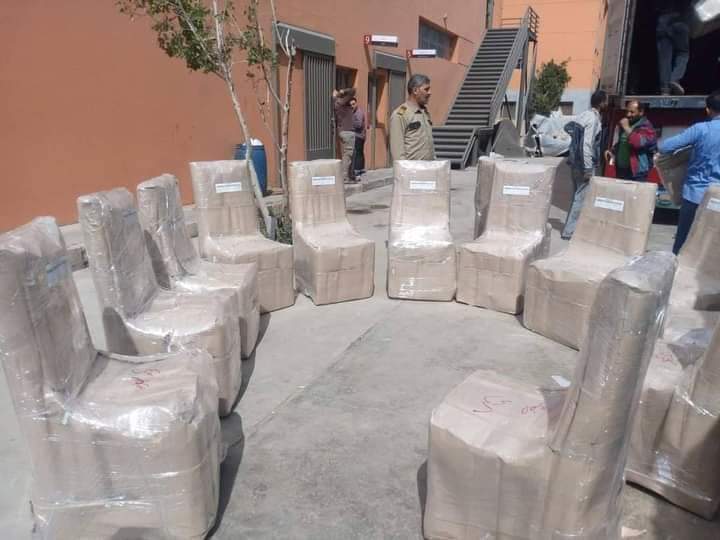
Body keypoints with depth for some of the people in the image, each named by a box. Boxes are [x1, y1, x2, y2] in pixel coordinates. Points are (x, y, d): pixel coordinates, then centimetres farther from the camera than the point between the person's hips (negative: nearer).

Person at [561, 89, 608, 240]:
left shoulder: (584, 115, 12)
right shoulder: (593, 119, -16)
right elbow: (586, 145, -23)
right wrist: (588, 168, -22)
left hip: (576, 162, 9)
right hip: (584, 165, -9)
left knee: (578, 196, 16)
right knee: (581, 198, -4)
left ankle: (571, 228, 23)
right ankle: (569, 231, -1)